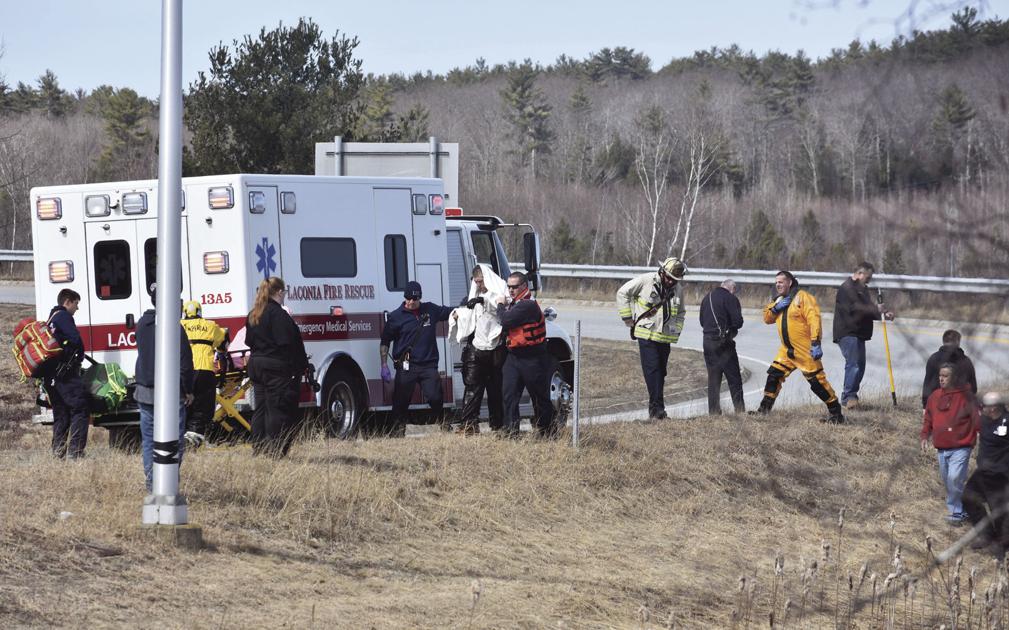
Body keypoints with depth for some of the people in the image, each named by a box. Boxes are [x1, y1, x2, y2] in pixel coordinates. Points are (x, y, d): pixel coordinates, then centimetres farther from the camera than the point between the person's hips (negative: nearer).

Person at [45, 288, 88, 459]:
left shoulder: (51, 319, 23)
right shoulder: (63, 316, -8)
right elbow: (75, 339, -16)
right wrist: (80, 356, 2)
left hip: (50, 377, 10)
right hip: (65, 373, -10)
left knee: (60, 413, 14)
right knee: (79, 409, -9)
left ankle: (58, 452, 13)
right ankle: (75, 452, -16)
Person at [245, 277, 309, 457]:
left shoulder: (253, 315, 12)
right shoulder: (278, 315, -16)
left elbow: (249, 341, 17)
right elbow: (288, 344, -19)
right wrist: (300, 367, -14)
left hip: (256, 366, 9)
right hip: (277, 369, -9)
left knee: (261, 409, 12)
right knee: (278, 410, -5)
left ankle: (258, 448, 14)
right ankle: (275, 451, -6)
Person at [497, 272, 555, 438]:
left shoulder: (527, 305, -18)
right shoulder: (513, 304, 13)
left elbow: (506, 321, -25)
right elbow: (505, 326, 15)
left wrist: (501, 306, -6)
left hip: (532, 359, -9)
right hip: (514, 356, 9)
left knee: (540, 397, 5)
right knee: (509, 395, -2)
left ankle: (549, 434, 18)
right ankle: (510, 433, -2)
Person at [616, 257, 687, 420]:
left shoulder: (678, 290, 9)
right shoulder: (645, 281, -8)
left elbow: (681, 313, 27)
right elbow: (623, 293, 0)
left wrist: (677, 329, 13)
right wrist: (628, 318, -2)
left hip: (665, 337, 5)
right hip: (646, 335, -5)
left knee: (661, 372, 6)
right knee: (652, 369, -15)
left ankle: (655, 409, 13)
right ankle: (657, 406, -19)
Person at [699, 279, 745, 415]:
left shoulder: (707, 298, 12)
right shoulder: (730, 298, -10)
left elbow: (702, 321, 17)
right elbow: (738, 322, -14)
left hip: (708, 341, 6)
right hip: (724, 342, -6)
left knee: (713, 378, 10)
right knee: (734, 379, 0)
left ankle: (713, 411, 8)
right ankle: (739, 410, -3)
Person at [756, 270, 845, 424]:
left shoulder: (802, 297, -12)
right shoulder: (780, 300, 15)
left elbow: (814, 319, -20)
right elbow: (767, 319, 14)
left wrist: (816, 343, -28)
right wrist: (775, 308, -7)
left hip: (805, 350, -8)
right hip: (787, 350, 8)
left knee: (817, 381, -7)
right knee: (774, 375, 6)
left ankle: (836, 412, 0)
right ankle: (764, 409, 16)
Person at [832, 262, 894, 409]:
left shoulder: (862, 289, 21)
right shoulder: (847, 288, -11)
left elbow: (868, 310, 20)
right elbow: (854, 308, -24)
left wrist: (883, 314, 2)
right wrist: (876, 309, -26)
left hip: (858, 333, 10)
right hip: (847, 333, -10)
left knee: (860, 365, 10)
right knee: (853, 364, -18)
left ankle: (849, 397, 17)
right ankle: (848, 397, -18)